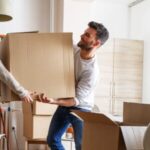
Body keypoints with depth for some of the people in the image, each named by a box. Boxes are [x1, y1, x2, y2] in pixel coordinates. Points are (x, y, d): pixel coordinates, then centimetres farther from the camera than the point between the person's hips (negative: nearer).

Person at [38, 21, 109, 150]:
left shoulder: (92, 71, -30)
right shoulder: (73, 49, -11)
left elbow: (77, 100, -30)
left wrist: (54, 101, -44)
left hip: (81, 109, -7)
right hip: (64, 104, 7)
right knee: (52, 140, 16)